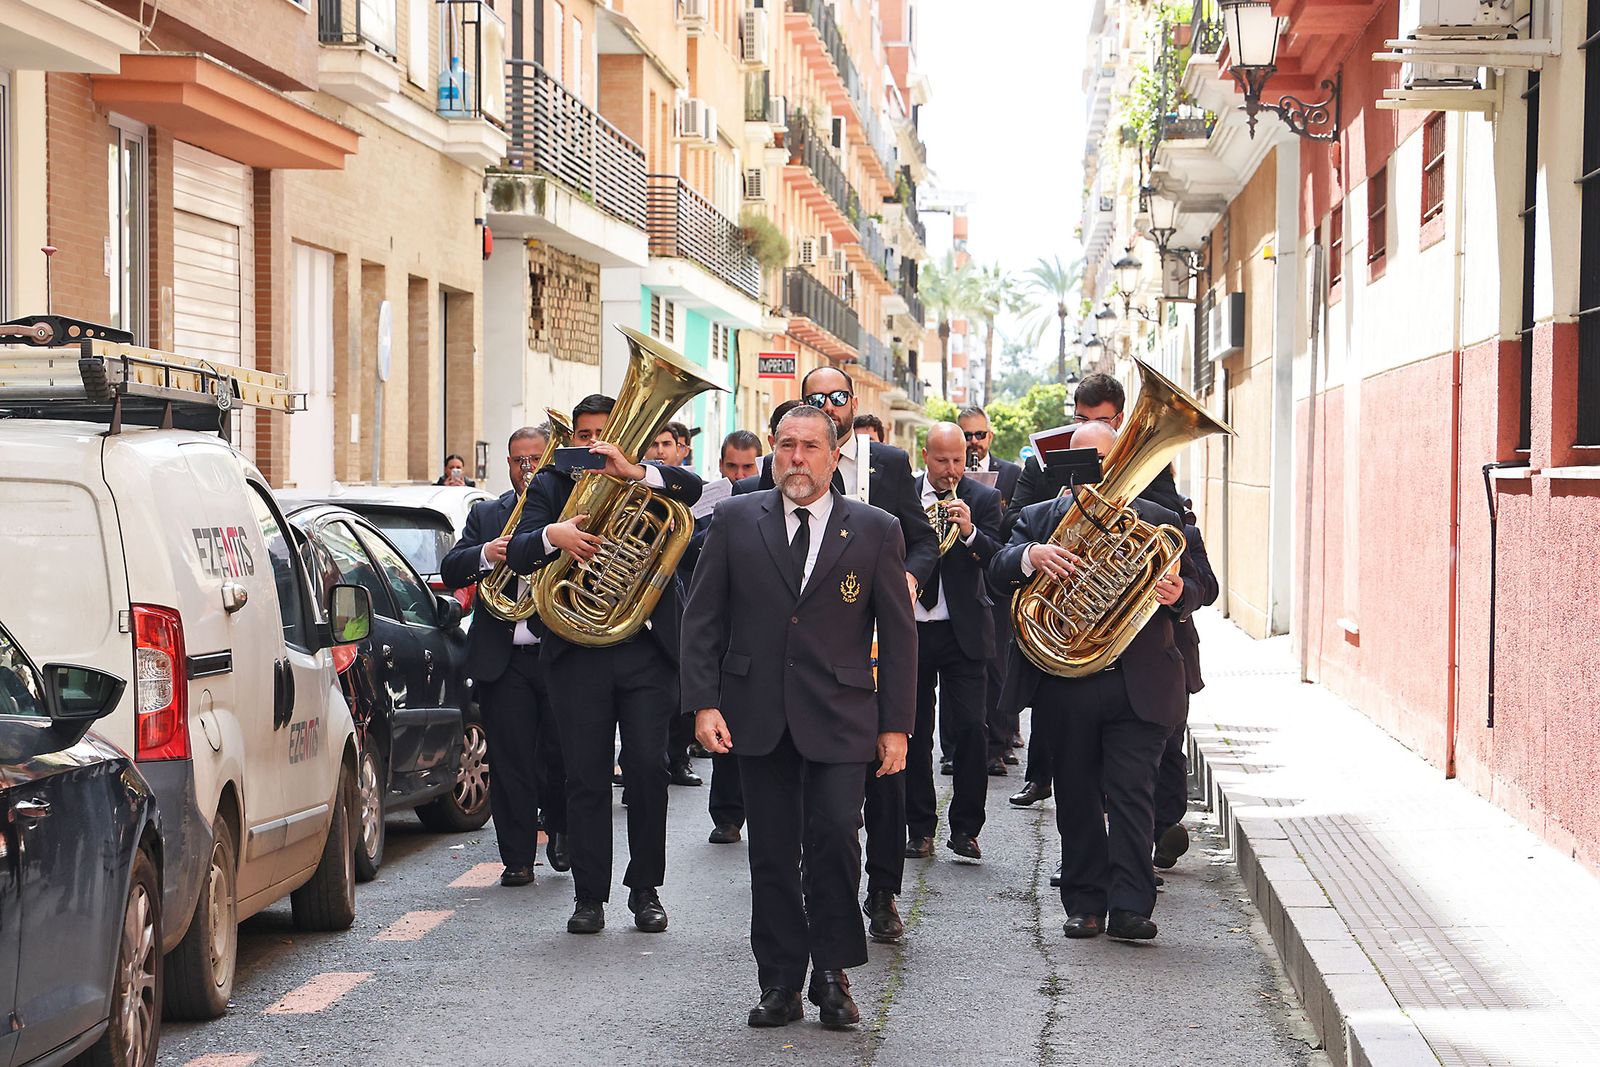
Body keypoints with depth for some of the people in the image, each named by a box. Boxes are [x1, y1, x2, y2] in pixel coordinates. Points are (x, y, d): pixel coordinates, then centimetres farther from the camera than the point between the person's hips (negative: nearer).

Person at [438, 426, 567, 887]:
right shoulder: (485, 515, 15)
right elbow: (450, 571, 4)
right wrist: (484, 555, -16)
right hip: (502, 658, 2)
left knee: (562, 754, -1)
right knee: (509, 762, 0)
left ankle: (560, 828, 27)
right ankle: (518, 858, 6)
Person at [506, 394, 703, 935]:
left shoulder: (648, 478, 9)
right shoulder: (551, 485, 10)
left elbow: (691, 487, -13)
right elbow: (518, 553, -4)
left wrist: (632, 470, -28)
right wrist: (552, 535, -26)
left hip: (647, 647, -1)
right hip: (578, 652, 1)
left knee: (648, 769, -1)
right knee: (585, 777, 2)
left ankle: (646, 890, 11)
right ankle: (589, 896, 8)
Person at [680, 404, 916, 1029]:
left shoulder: (875, 530, 5)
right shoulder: (735, 520, 7)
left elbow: (897, 632, 6)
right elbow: (702, 618, 6)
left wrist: (896, 724, 1)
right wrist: (704, 703, -4)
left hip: (839, 718, -1)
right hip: (758, 715, 1)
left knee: (835, 838, -12)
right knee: (772, 853, 4)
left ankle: (831, 973, 6)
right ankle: (781, 982, 13)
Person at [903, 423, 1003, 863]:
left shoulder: (984, 498, 2)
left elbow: (997, 562, -9)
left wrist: (969, 532, -26)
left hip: (963, 631, -2)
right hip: (910, 629, 2)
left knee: (969, 729, -7)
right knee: (914, 732, 6)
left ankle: (965, 828, 2)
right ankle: (919, 827, 15)